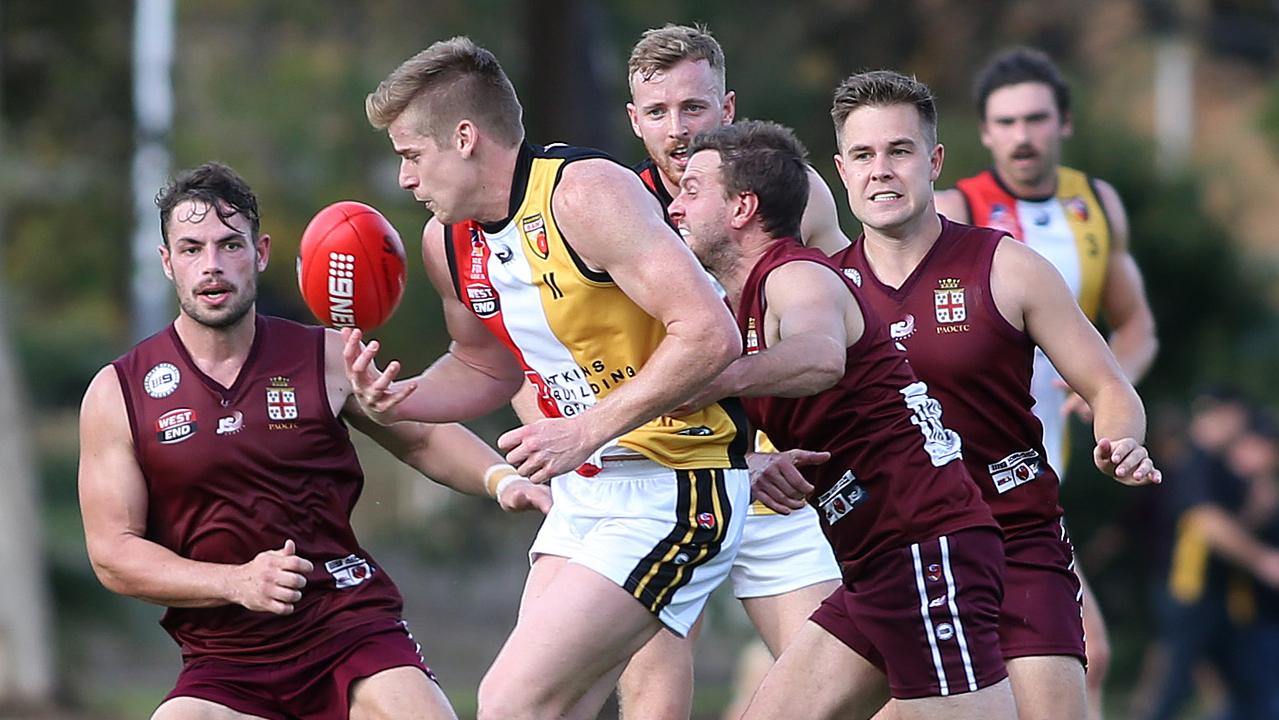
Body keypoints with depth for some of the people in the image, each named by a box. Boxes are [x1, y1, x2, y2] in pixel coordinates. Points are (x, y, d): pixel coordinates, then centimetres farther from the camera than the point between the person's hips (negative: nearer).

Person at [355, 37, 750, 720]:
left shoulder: (585, 193, -19)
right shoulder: (448, 242, 7)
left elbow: (709, 335, -25)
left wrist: (586, 431, -25)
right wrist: (400, 400, 5)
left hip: (672, 489, -9)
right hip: (582, 492, 9)